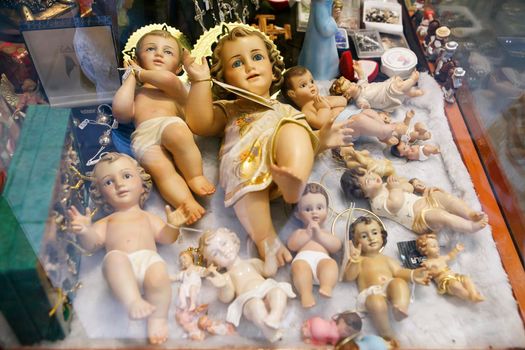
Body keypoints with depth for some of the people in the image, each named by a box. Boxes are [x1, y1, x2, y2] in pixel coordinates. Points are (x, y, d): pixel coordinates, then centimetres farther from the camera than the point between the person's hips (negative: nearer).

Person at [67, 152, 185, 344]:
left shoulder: (147, 217, 33)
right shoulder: (106, 222, 32)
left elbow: (166, 238, 22)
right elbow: (93, 244, 15)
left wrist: (172, 225, 1)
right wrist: (85, 230, -6)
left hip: (149, 258, 1)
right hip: (120, 264, 0)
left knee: (158, 278, -33)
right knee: (114, 258, -36)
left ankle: (158, 316, -12)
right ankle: (133, 301, -45)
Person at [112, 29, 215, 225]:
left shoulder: (177, 87, 30)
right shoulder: (135, 91, 36)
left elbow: (168, 79, 1)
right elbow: (122, 113, 12)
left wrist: (141, 73, 18)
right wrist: (131, 78, 23)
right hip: (144, 138, 1)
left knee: (177, 133, -38)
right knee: (159, 168, -32)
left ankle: (195, 177, -25)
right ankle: (187, 203, -48)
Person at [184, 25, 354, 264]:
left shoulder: (286, 110, 41)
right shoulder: (228, 110, 36)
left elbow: (306, 138, 28)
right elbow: (199, 124, 14)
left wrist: (322, 140, 7)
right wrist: (201, 80, 9)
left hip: (287, 158, 2)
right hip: (244, 156, -1)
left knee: (292, 128, -30)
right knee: (245, 170, -37)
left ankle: (294, 181, -53)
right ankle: (265, 237, -43)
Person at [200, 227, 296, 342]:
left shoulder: (251, 262, 33)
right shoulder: (226, 276, 22)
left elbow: (269, 271, 23)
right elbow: (226, 298, 7)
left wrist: (270, 255, 7)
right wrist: (223, 286, -15)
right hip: (248, 300, -3)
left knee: (278, 290, -31)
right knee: (255, 305, -39)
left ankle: (274, 316, -53)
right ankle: (271, 332, -52)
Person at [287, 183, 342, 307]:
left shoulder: (326, 233, 34)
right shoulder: (299, 232, 32)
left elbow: (336, 247, 14)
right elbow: (291, 246, 11)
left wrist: (319, 234, 7)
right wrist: (307, 233, 7)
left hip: (322, 258, 1)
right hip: (303, 258, -1)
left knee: (331, 263, -34)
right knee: (298, 266, -36)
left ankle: (326, 287, -54)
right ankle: (306, 293, -50)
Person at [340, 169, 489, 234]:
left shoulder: (385, 185, 17)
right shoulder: (377, 203, -11)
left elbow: (408, 188, 21)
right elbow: (396, 204, -29)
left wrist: (397, 183, 1)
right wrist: (395, 188, -12)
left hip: (423, 201, 9)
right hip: (420, 218, -9)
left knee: (442, 195, -13)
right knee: (441, 216, -31)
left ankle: (470, 213, -14)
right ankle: (472, 227, -22)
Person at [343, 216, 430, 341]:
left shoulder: (386, 259, 32)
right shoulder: (359, 260, 22)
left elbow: (399, 272, 14)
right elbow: (349, 277, 5)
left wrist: (412, 275, -8)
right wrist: (355, 261, -13)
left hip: (390, 287, 3)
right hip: (371, 293, -3)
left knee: (399, 282, -31)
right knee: (376, 302, -38)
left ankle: (401, 308, -52)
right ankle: (387, 335, -29)